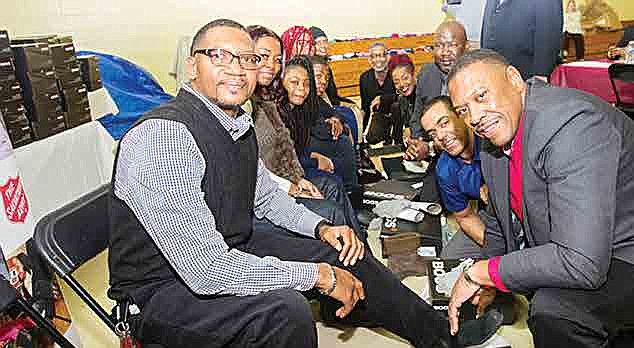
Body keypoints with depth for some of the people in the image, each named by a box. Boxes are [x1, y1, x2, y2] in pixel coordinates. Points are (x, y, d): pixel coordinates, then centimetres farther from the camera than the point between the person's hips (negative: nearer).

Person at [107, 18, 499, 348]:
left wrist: (321, 228, 1)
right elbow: (207, 269, -32)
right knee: (286, 310, -33)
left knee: (343, 254, 6)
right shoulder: (164, 136, -28)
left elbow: (266, 195, 17)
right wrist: (319, 275, -24)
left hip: (229, 252, 8)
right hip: (162, 289, -7)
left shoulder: (239, 125, -1)